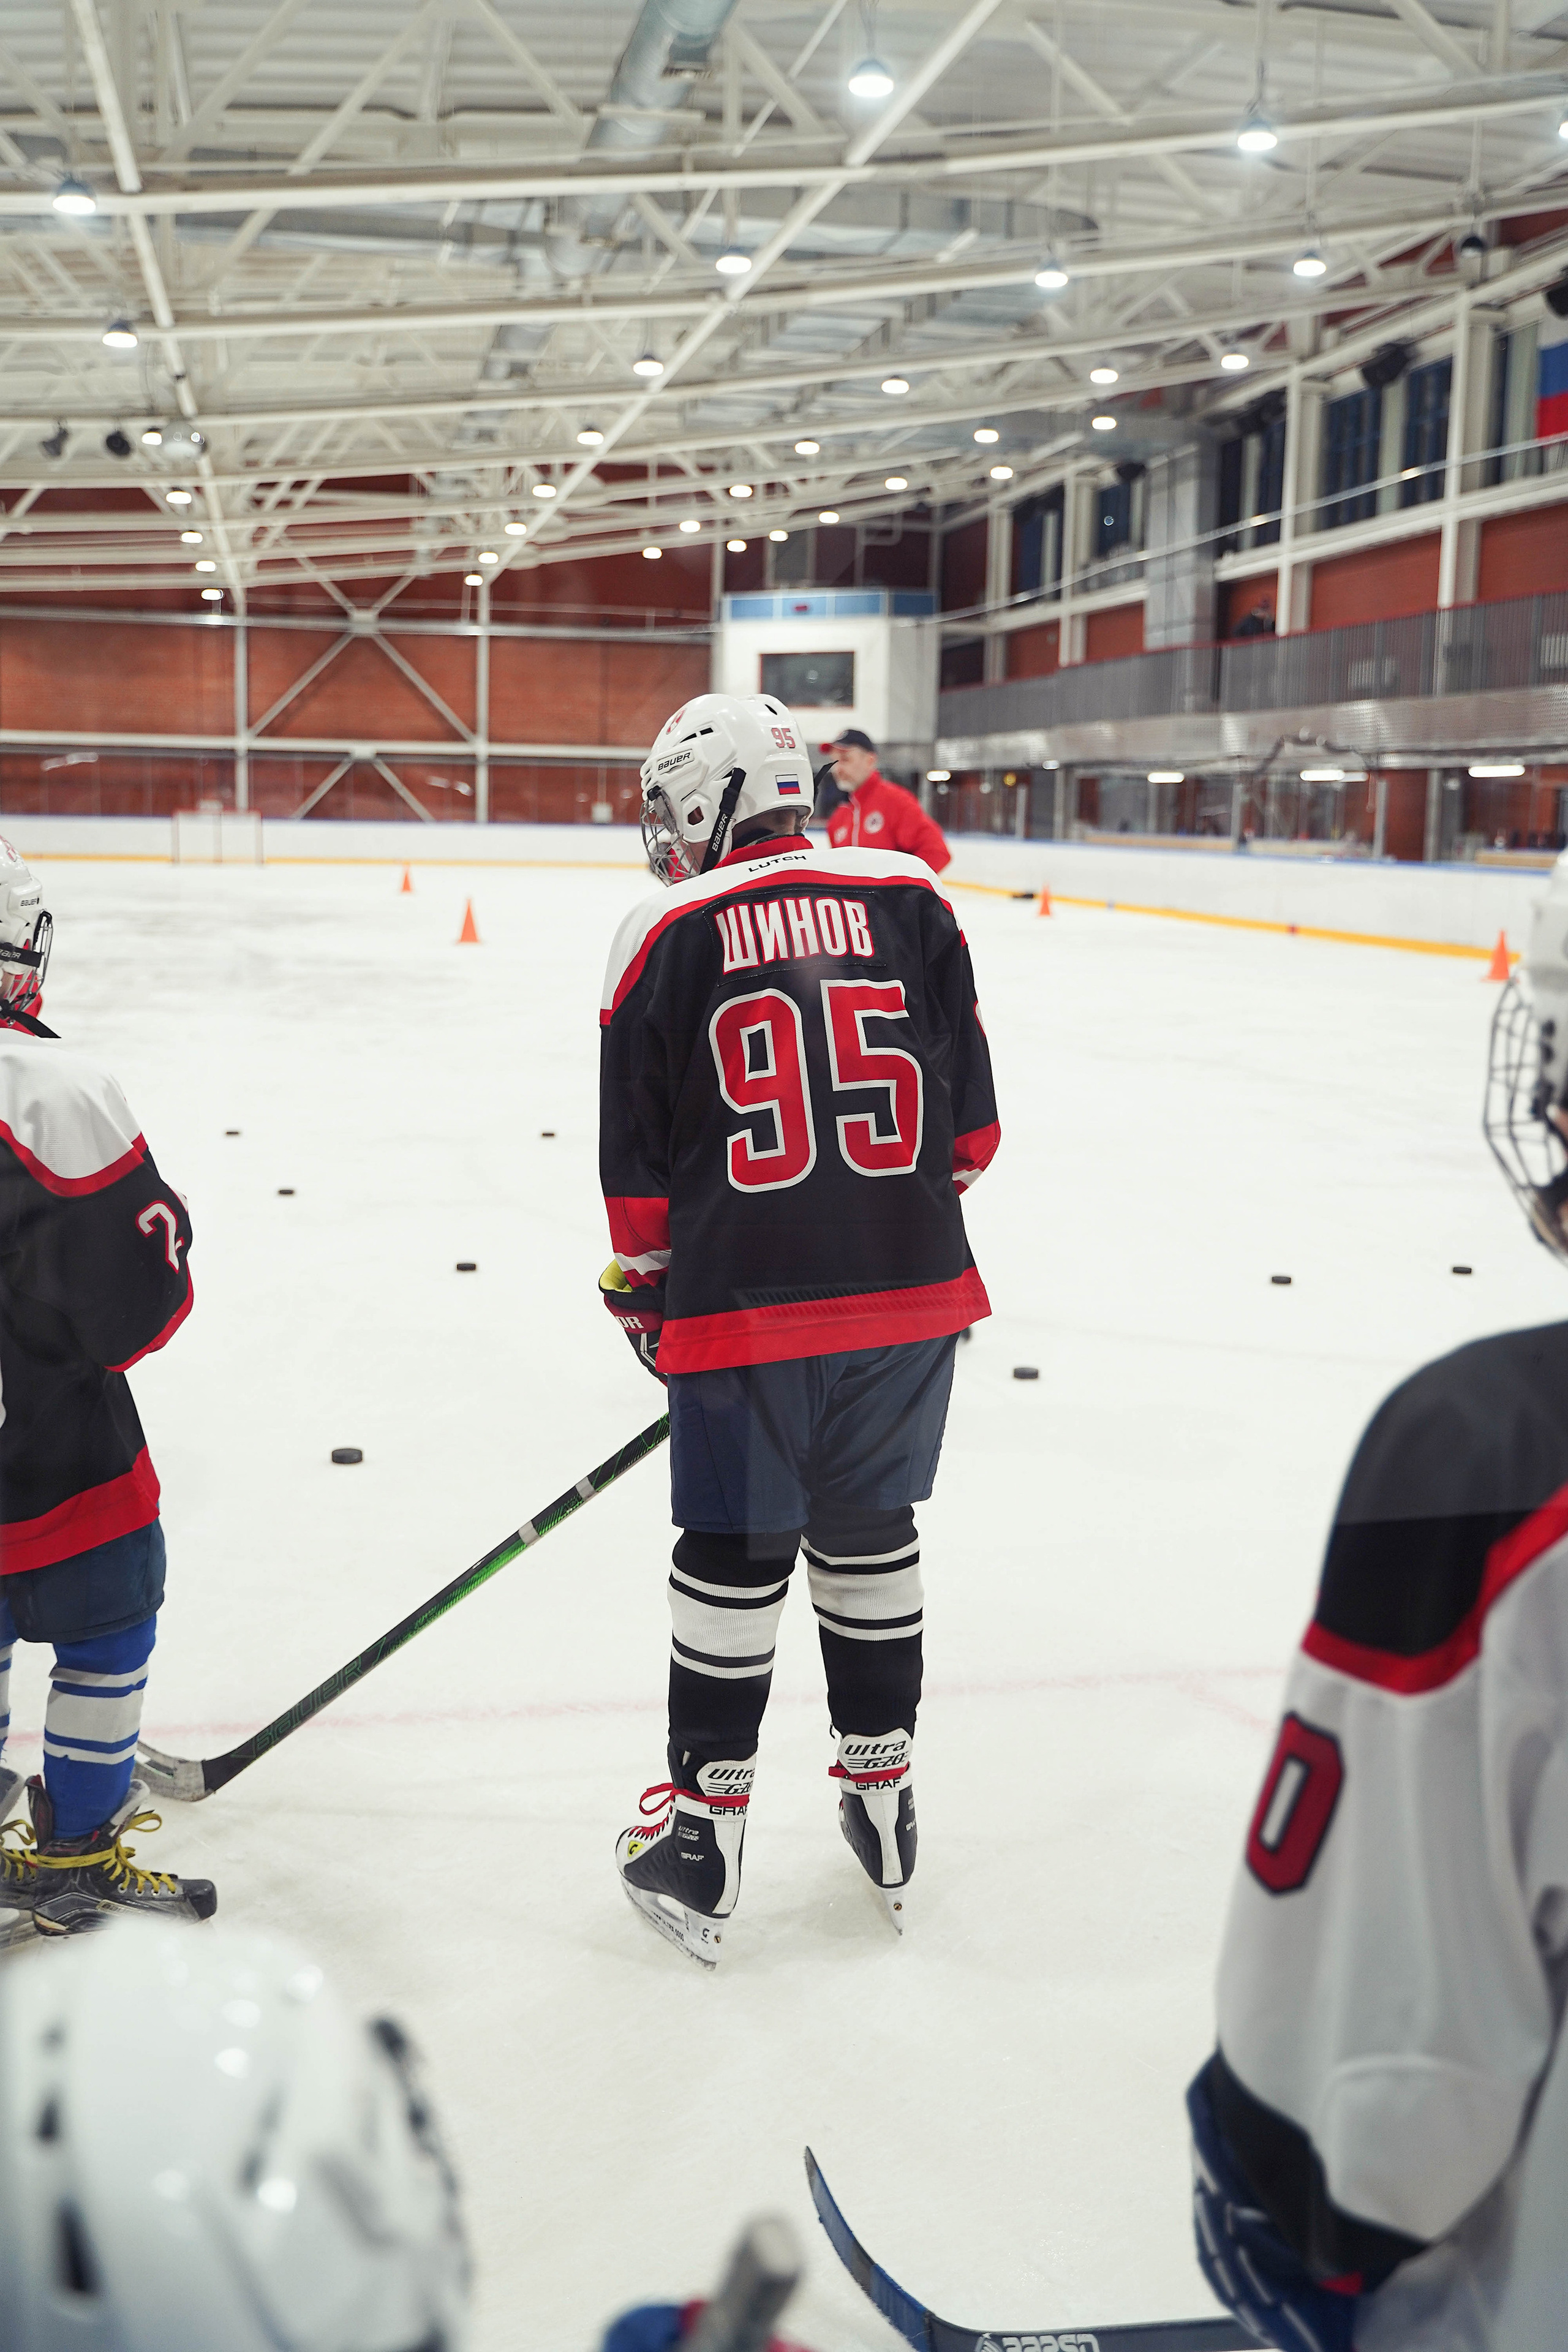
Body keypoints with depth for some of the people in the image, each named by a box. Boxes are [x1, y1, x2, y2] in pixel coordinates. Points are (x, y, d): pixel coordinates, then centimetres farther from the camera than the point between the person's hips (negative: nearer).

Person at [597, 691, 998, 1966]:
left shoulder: (668, 937, -3)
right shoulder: (911, 900, 4)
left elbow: (639, 1158, 1)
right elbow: (970, 1112, 8)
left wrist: (641, 1290, 16)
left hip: (744, 1300, -3)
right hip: (911, 1290, 3)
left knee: (735, 1559, 10)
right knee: (871, 1536, 18)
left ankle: (705, 1830, 21)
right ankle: (883, 1796, 30)